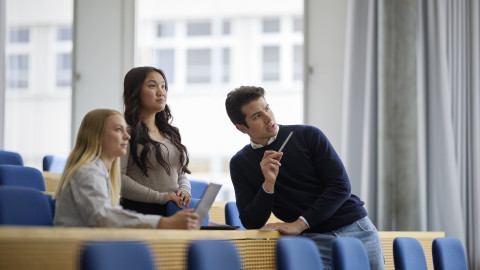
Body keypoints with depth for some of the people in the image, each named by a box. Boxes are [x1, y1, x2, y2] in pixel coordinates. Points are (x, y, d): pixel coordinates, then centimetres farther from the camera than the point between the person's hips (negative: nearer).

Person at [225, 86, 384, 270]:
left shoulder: (308, 136, 1)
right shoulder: (240, 164, 6)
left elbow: (341, 186, -5)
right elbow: (251, 224, 1)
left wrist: (300, 224, -13)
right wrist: (268, 184, -15)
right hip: (313, 239, 0)